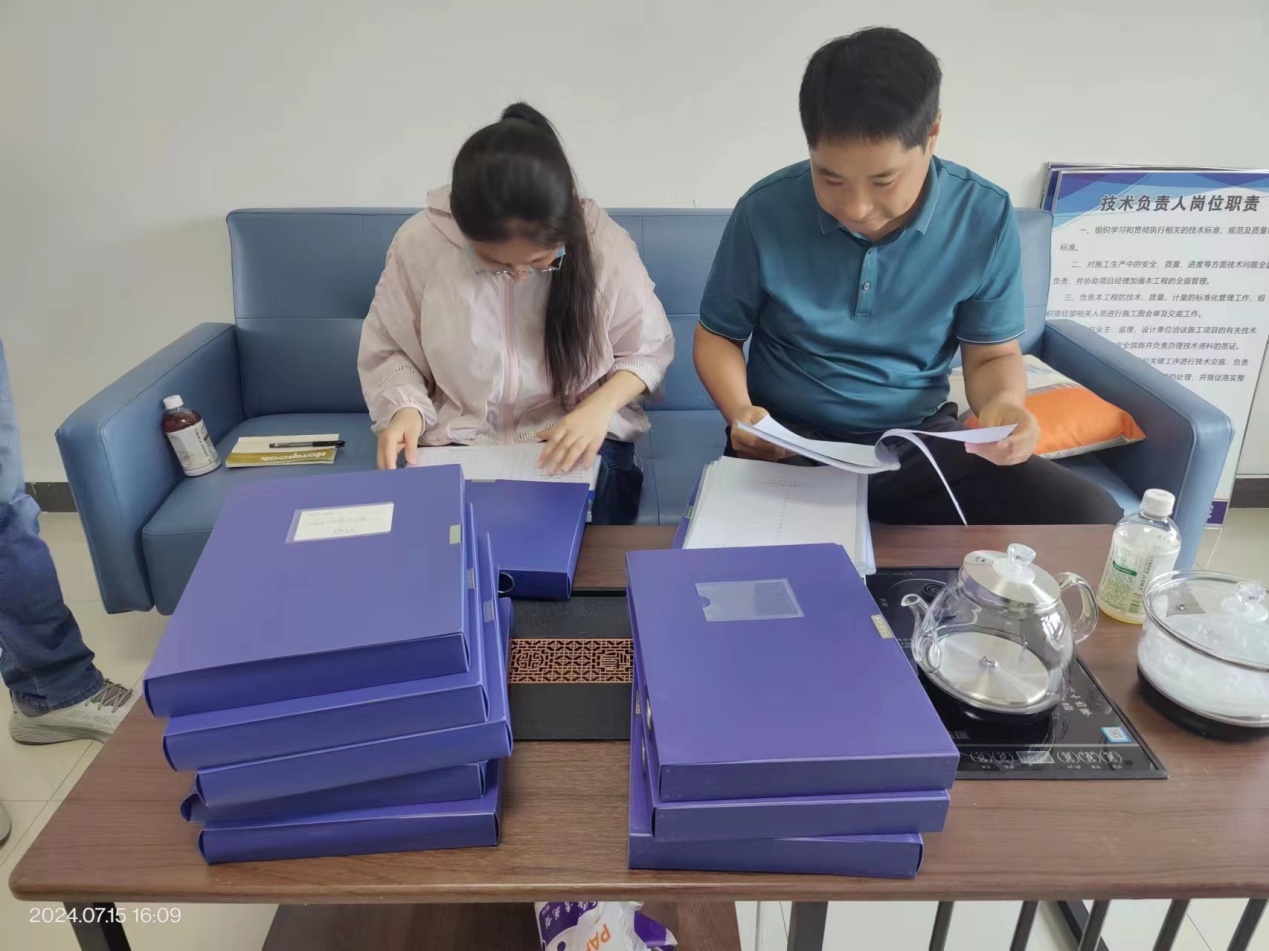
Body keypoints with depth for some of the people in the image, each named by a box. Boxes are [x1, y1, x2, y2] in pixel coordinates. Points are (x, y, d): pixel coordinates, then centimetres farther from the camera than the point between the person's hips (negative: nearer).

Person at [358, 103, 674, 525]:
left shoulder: (604, 243, -16)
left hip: (579, 441, 0)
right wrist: (405, 407, -18)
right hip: (457, 442, 1)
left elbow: (649, 348, -2)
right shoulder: (419, 241, -13)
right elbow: (386, 351, 3)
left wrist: (600, 407, -20)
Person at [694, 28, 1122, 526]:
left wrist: (1004, 404, -18)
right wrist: (739, 412, -17)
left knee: (1093, 520, -17)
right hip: (788, 441, -1)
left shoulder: (984, 218, -8)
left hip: (920, 440, 2)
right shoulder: (765, 211, -11)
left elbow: (992, 354, 6)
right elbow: (717, 336, 4)